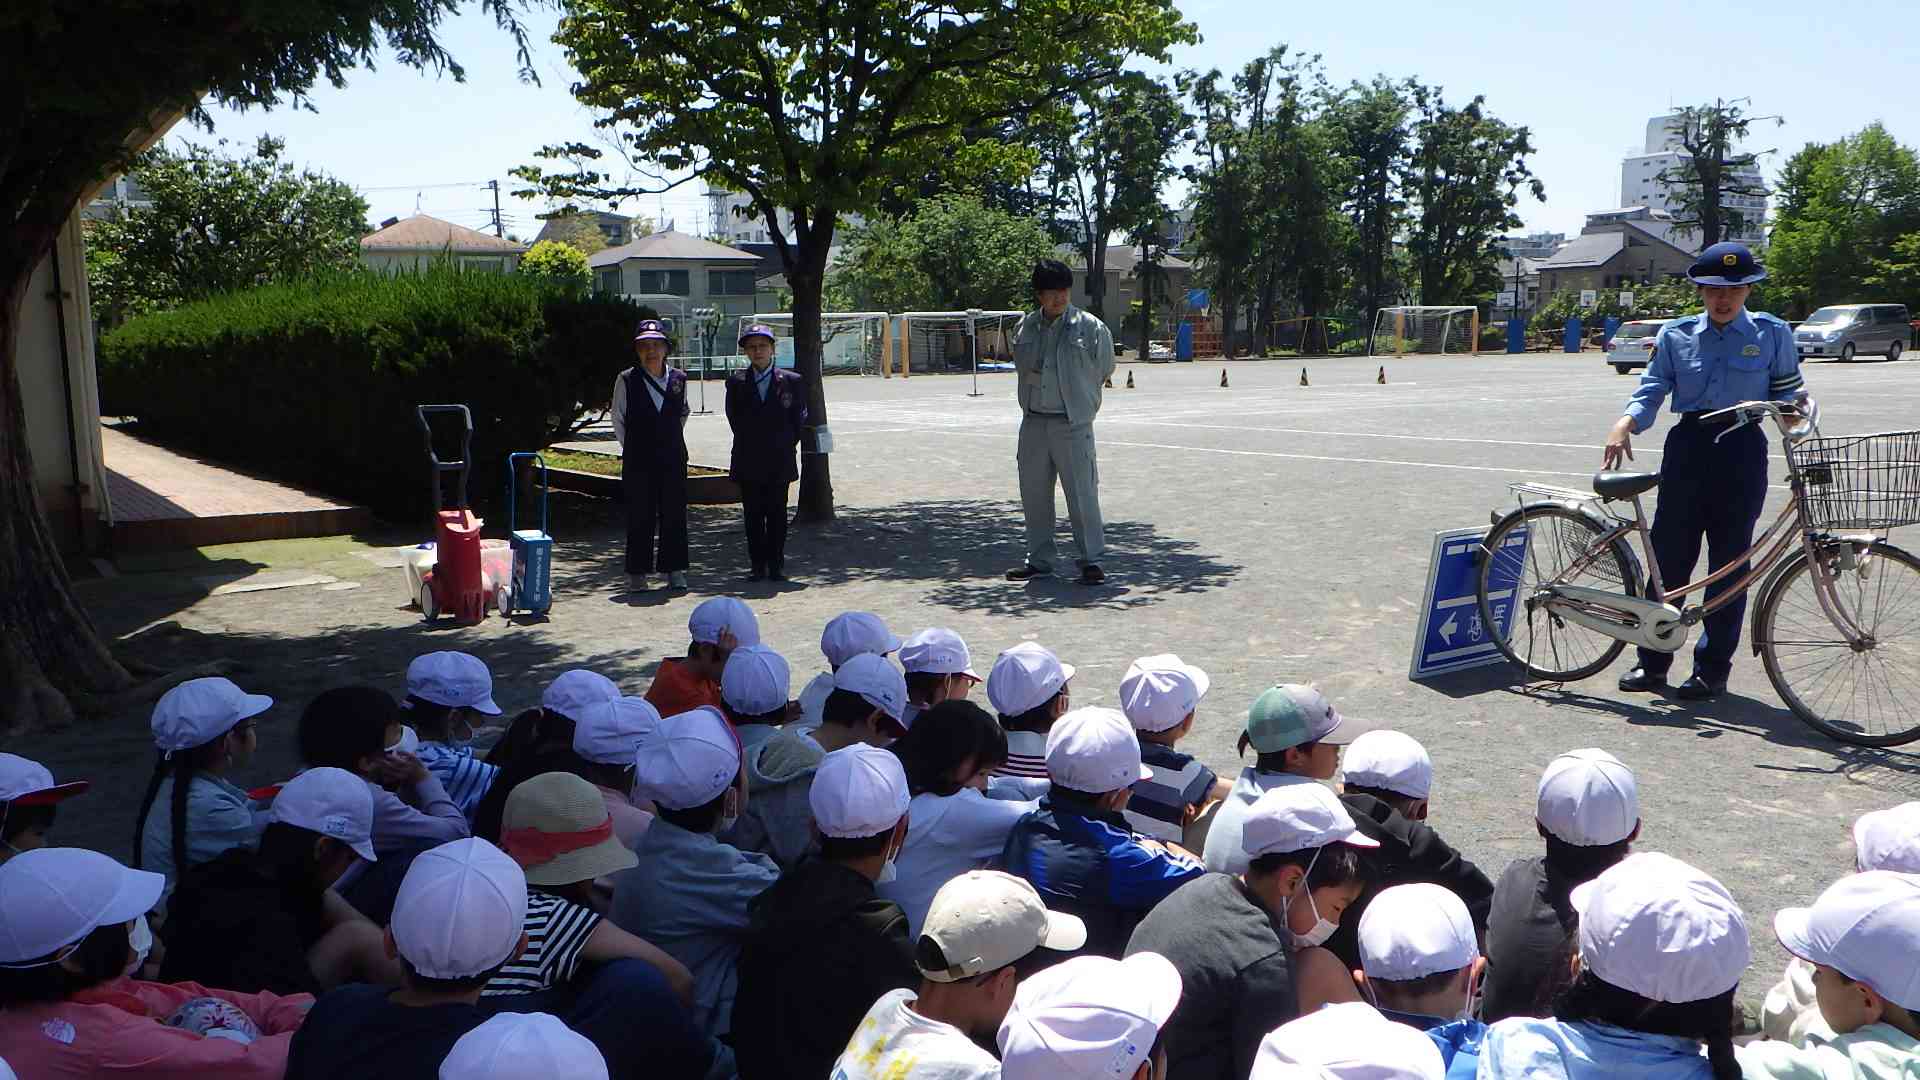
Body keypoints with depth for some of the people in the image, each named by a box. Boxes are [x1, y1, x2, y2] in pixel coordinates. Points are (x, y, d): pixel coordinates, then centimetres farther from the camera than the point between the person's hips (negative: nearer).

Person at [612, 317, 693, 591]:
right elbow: (618, 419, 7)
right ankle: (638, 573, 9)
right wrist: (632, 448, 5)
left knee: (674, 515, 5)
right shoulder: (626, 380, -2)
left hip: (673, 458, 2)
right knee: (640, 517, 2)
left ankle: (674, 571, 14)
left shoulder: (679, 379, 4)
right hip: (638, 462, -2)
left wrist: (673, 441, 13)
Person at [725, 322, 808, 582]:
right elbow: (734, 419, 9)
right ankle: (758, 566, 10)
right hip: (748, 463, 1)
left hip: (779, 462, -1)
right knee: (753, 516, 4)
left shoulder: (792, 381, 3)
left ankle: (777, 565, 10)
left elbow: (799, 419, 7)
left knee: (777, 515, 3)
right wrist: (750, 446, 8)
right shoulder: (736, 382, 5)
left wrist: (787, 446, 4)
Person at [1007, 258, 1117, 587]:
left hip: (1073, 423, -4)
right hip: (1033, 421, 4)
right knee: (1033, 494, 10)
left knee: (1082, 492, -6)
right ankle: (1039, 560, 22)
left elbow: (1104, 369, 6)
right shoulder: (1025, 327, 6)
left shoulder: (1091, 327, -5)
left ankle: (1089, 560, 4)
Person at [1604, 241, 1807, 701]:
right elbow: (1652, 388, 0)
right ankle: (1653, 662, 13)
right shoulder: (1676, 335, 6)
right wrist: (1625, 423, -19)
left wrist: (1792, 405, -12)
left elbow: (1787, 389, 11)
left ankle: (1712, 669, 14)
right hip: (1688, 445, 1)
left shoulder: (1772, 334, 4)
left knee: (1729, 562, 3)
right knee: (1668, 556, 2)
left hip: (1742, 451, -1)